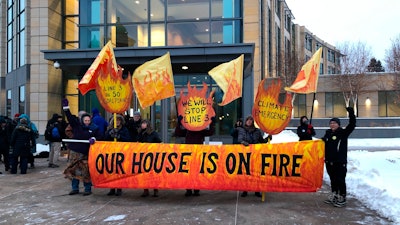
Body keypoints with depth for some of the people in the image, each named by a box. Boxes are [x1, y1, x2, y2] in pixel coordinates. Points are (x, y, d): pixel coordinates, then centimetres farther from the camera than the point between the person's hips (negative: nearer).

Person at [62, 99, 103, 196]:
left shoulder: (94, 128, 1)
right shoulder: (77, 125, 6)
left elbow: (100, 137, 0)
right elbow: (70, 117, 4)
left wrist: (94, 138, -19)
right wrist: (66, 108, -3)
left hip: (86, 153, -3)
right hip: (75, 151, 3)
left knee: (86, 171, -1)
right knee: (74, 170, 8)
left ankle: (88, 189, 10)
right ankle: (75, 188, 20)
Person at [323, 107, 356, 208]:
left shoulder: (343, 132, -5)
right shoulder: (328, 132, 10)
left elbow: (352, 125, -19)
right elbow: (325, 144, 27)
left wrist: (351, 113, -26)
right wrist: (323, 140, 6)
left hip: (340, 162, -6)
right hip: (329, 161, 6)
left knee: (340, 180, -1)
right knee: (333, 179, 16)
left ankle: (342, 198, 9)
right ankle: (334, 196, 27)